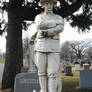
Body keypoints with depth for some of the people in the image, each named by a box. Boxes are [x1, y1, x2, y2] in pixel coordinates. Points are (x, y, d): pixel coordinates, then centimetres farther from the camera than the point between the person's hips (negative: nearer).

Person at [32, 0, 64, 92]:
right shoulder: (38, 17, 11)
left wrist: (44, 33, -16)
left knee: (53, 72, -9)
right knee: (42, 71, 2)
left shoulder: (59, 17, 11)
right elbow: (40, 25, -13)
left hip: (53, 47, -1)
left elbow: (60, 29, -11)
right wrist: (55, 23, -9)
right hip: (41, 46, 1)